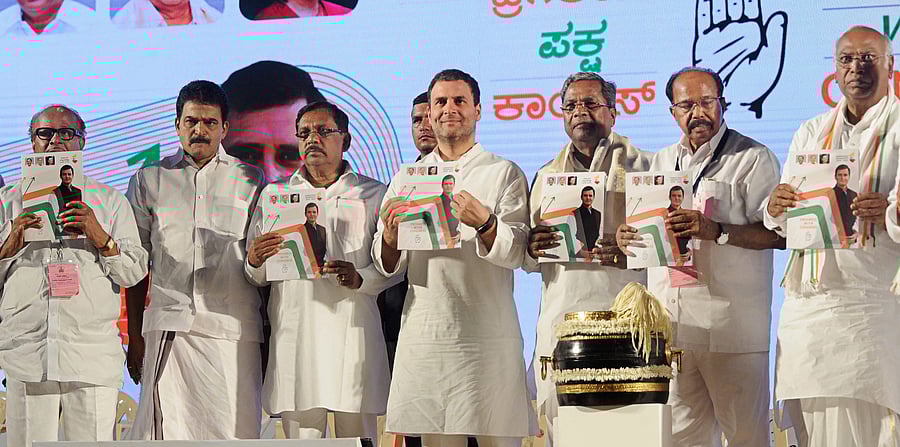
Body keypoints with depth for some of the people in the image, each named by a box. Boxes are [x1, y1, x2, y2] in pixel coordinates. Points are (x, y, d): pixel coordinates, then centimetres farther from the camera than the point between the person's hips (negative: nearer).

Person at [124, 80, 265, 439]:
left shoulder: (250, 181, 12)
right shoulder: (149, 180, 13)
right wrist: (134, 336, 9)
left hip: (233, 329, 0)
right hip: (168, 326, 0)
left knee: (235, 431, -6)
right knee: (167, 428, -6)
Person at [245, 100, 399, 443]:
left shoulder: (373, 194, 10)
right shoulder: (274, 195, 16)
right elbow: (256, 278, 14)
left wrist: (360, 279, -15)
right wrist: (255, 262, -9)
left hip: (352, 329, -1)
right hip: (293, 334, 1)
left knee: (357, 436, -2)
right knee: (300, 437, -1)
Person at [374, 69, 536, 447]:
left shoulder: (504, 173, 5)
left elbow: (515, 253, -5)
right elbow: (389, 267, 12)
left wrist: (483, 224, -25)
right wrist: (390, 239, -10)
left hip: (487, 335, -3)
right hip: (424, 336, 3)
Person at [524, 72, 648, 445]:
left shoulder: (639, 167, 9)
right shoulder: (546, 176, 22)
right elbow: (527, 261, 21)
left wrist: (629, 253, -19)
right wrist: (532, 248, -2)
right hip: (560, 316, 4)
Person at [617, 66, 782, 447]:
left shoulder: (753, 158, 1)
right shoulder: (661, 162, 21)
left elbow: (779, 233, -9)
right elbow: (648, 230, 28)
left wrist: (715, 230, -21)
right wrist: (627, 239, 4)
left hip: (731, 323, -5)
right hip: (669, 322, 5)